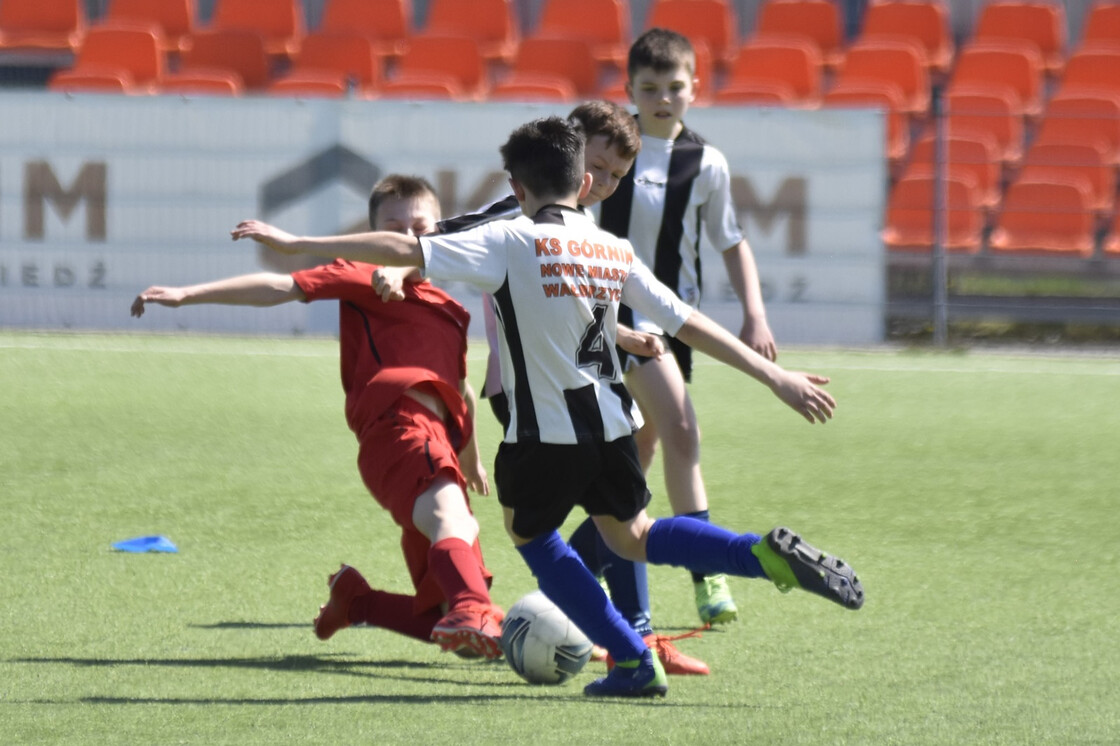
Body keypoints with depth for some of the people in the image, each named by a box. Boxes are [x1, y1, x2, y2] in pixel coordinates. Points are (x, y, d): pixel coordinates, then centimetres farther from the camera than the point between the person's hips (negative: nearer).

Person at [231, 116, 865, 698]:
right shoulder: (616, 252, 5)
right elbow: (691, 324, 6)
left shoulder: (511, 242, -10)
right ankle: (768, 555, 6)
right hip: (612, 426, 5)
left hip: (546, 434, -5)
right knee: (631, 535, 26)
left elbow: (404, 250, -14)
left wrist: (297, 244, -10)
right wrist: (776, 376, 12)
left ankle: (634, 662, 13)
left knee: (532, 535, 20)